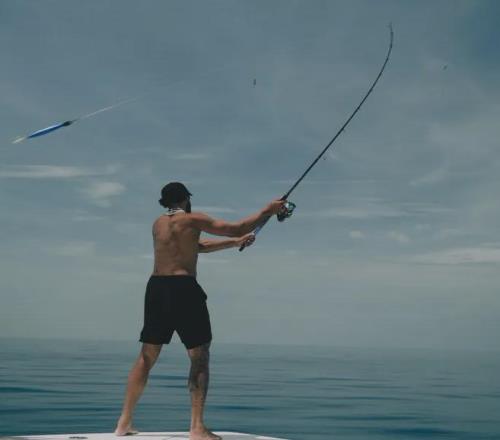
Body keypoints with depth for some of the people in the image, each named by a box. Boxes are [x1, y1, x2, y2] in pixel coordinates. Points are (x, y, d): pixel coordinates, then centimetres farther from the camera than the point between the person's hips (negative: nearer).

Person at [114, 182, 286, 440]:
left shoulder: (158, 223, 18)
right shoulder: (192, 220, -1)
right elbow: (237, 228, -2)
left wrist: (235, 243, 30)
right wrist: (268, 211, 11)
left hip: (155, 288, 7)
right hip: (183, 288, -7)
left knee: (147, 357, 13)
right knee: (199, 357, 0)